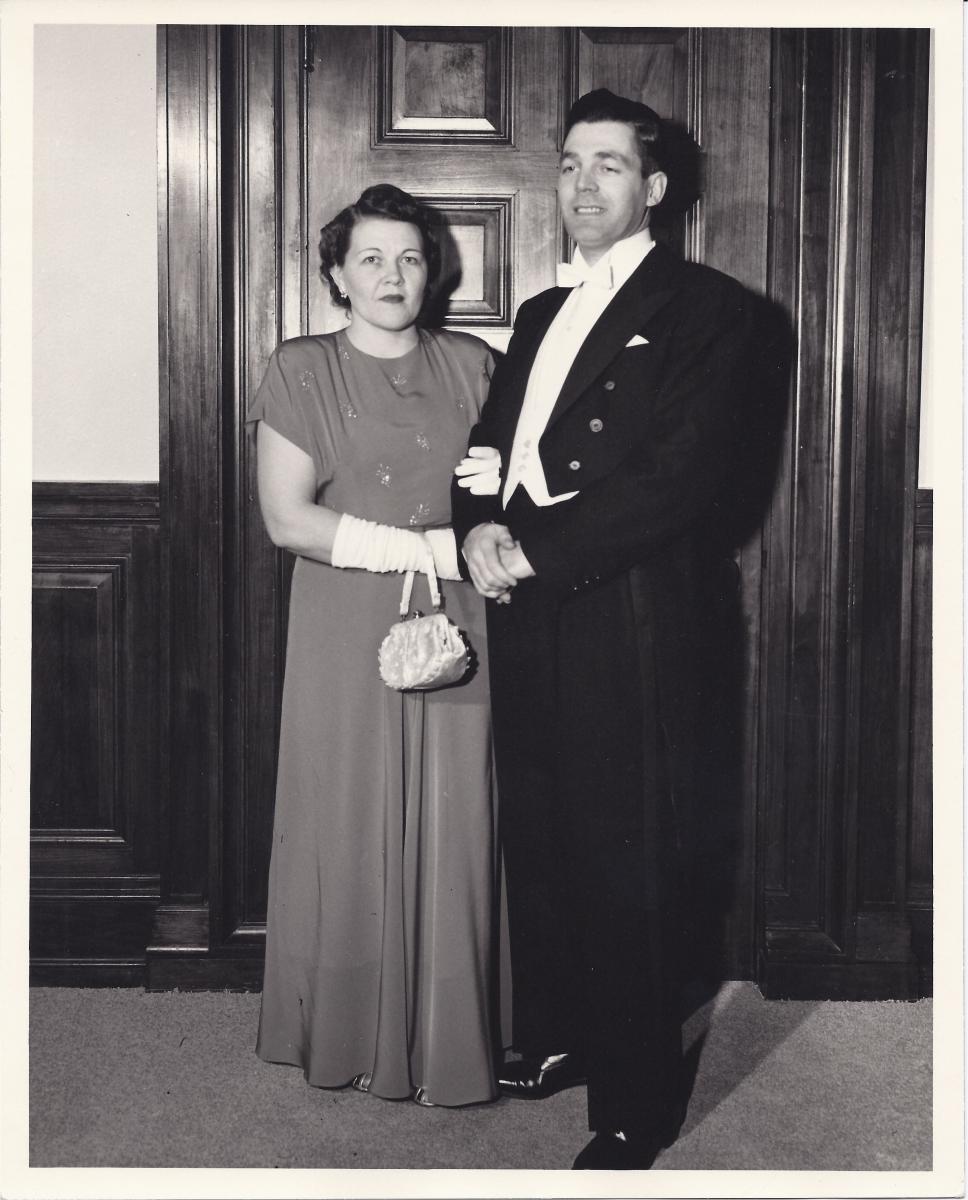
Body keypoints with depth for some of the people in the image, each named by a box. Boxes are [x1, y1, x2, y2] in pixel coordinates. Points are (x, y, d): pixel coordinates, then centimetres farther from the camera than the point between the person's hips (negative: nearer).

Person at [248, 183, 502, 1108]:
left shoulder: (468, 365, 11)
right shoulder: (301, 372, 1)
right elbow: (286, 517, -9)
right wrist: (440, 546, -12)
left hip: (457, 635, 2)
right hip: (346, 640, -2)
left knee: (450, 835, 3)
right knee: (351, 831, 3)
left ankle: (446, 1042, 14)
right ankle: (348, 1036, 18)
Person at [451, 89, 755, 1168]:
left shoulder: (701, 308, -3)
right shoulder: (541, 314, 21)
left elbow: (678, 476, -14)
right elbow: (487, 444, 17)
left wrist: (532, 547, -17)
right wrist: (478, 525, -5)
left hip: (627, 624, -7)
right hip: (525, 619, 7)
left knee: (628, 865, 0)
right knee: (538, 845, 15)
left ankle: (636, 1107, 12)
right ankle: (557, 1038, 32)